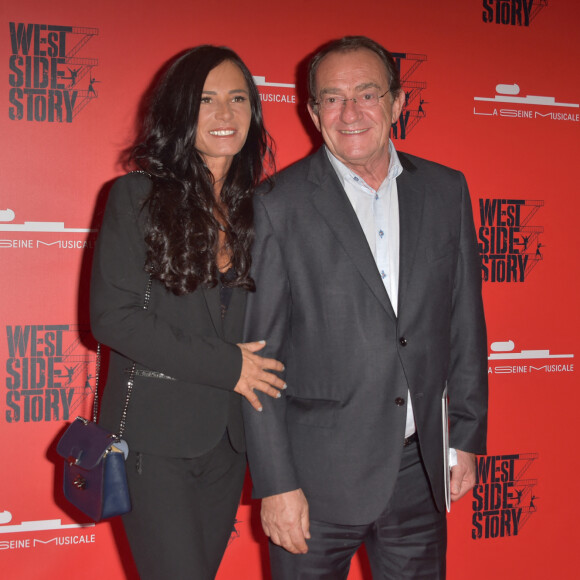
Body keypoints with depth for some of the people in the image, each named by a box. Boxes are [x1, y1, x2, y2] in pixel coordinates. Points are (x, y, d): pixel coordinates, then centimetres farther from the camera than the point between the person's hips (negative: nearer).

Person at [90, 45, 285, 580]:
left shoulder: (259, 207, 8)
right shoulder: (137, 196, -5)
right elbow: (112, 316, -11)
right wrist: (226, 365, -13)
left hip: (229, 436, 4)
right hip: (154, 434, -4)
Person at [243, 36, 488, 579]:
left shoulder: (446, 190, 4)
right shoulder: (280, 205, -8)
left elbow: (465, 320, 9)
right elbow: (259, 353, -8)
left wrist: (467, 436, 9)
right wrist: (275, 482, -10)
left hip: (420, 467, 4)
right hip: (318, 474, -3)